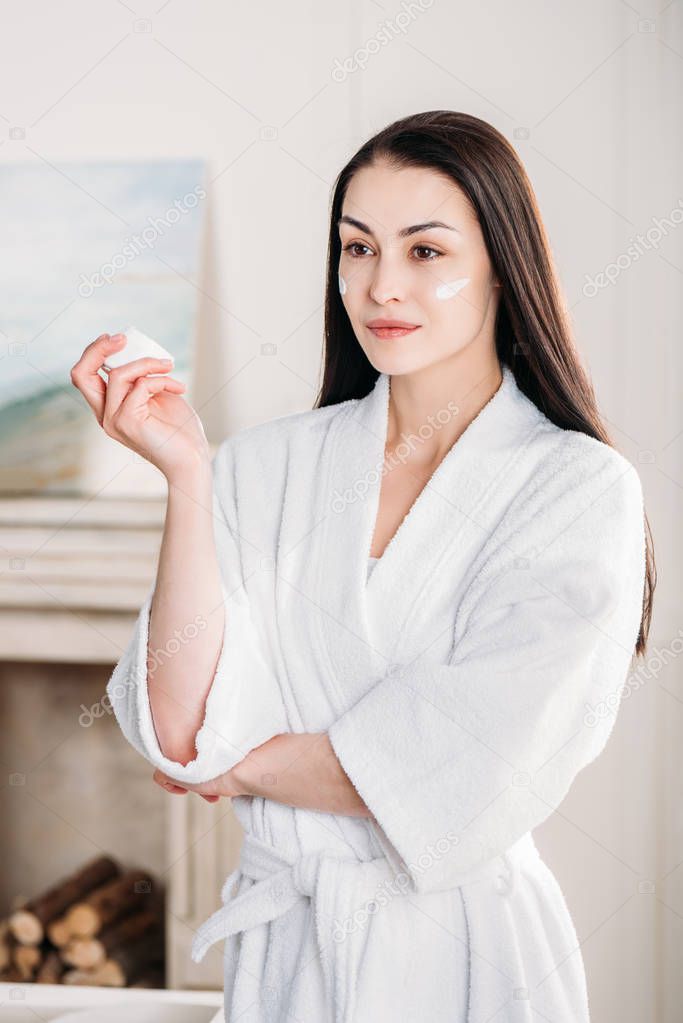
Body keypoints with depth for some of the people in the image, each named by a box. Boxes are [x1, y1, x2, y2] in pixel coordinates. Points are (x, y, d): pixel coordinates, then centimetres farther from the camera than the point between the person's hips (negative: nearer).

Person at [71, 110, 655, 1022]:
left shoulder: (581, 487, -12)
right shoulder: (271, 465, -4)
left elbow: (450, 779, -19)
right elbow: (185, 731, -13)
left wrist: (246, 769, -7)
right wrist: (187, 475, -19)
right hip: (282, 945, 3)